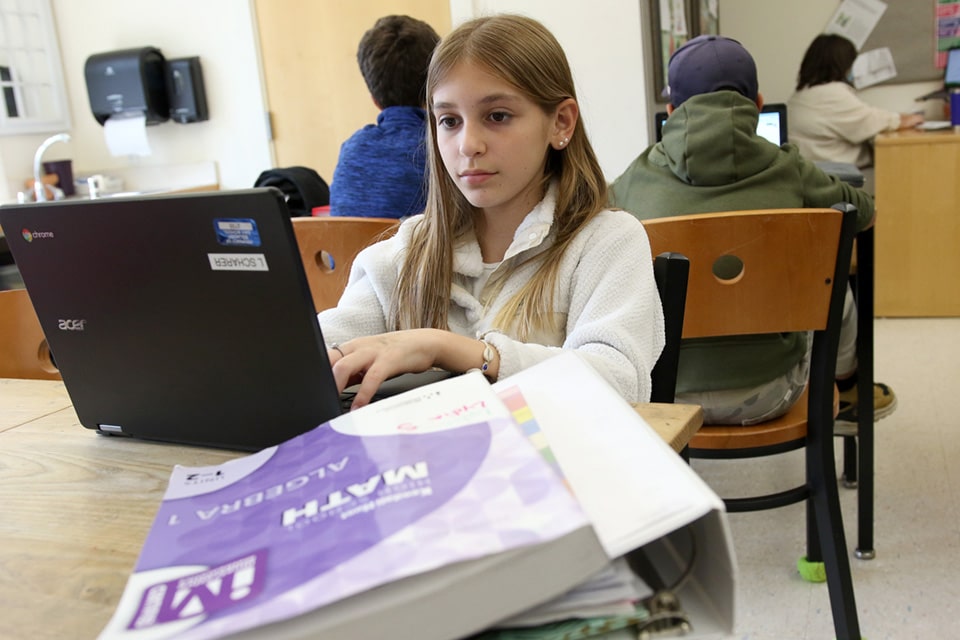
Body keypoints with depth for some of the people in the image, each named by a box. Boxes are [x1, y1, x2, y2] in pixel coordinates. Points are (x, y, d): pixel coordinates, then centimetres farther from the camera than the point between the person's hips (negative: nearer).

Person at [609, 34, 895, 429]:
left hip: (668, 395, 1)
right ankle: (849, 399, 58)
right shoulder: (787, 170, -3)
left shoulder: (638, 177, -2)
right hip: (765, 395, 0)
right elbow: (863, 213, 17)